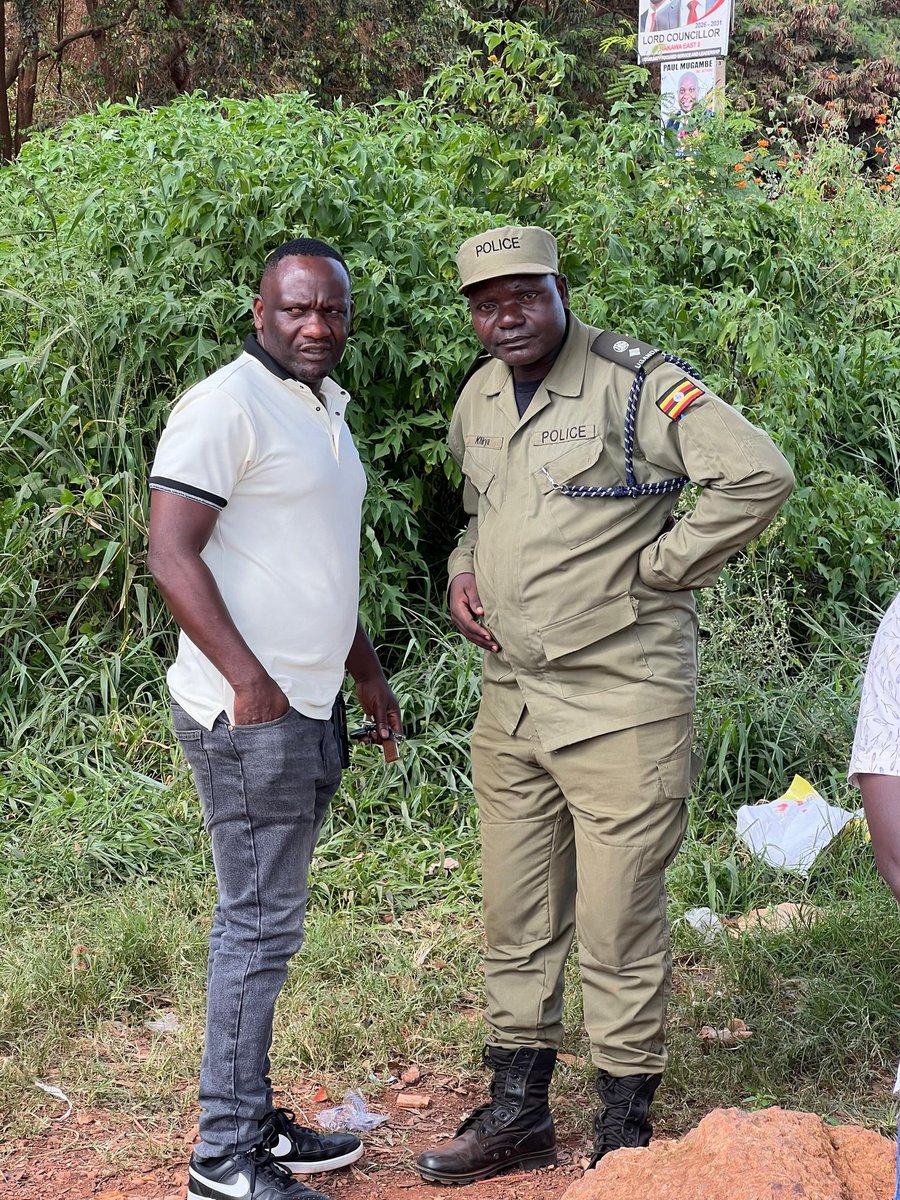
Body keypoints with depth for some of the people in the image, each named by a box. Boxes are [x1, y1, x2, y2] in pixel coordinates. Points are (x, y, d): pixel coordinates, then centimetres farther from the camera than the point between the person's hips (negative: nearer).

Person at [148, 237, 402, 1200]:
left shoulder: (323, 410, 18)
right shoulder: (226, 406, -12)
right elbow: (172, 553, -19)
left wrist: (368, 674, 27)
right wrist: (249, 680, -25)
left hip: (303, 708, 9)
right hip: (249, 712, -9)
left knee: (262, 918, 14)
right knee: (261, 922, -6)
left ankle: (252, 1123, 23)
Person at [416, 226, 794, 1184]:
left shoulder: (636, 384, -12)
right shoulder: (477, 401, 12)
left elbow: (759, 474, -20)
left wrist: (654, 570, -15)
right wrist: (464, 568, 10)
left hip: (620, 701, -7)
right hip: (510, 700, 7)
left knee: (618, 923, 0)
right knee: (515, 917, 14)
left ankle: (625, 1127, 15)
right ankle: (517, 1112, 28)